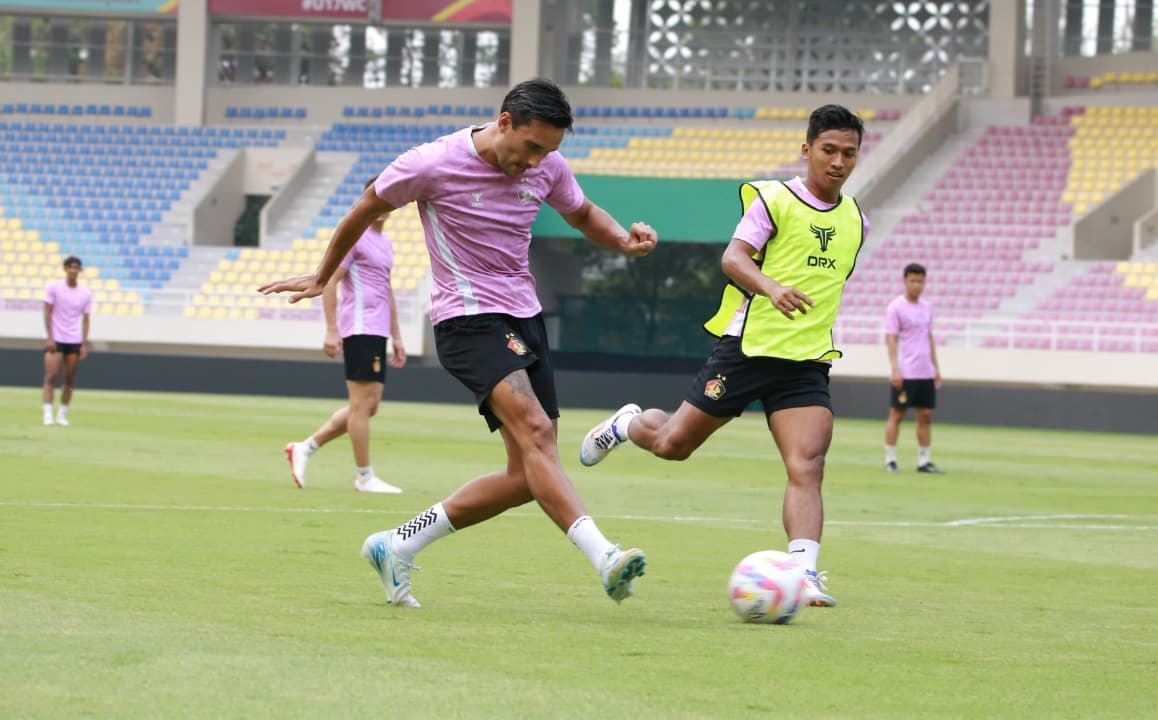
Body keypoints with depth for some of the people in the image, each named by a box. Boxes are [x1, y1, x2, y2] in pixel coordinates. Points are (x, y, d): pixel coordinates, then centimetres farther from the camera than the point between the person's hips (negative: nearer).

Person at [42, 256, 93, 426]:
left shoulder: (85, 294, 4)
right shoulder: (54, 288, -3)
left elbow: (85, 319, 6)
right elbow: (47, 313, -3)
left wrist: (84, 344, -1)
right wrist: (49, 337, -11)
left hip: (74, 341, 3)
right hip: (55, 340, -3)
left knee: (70, 379, 3)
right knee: (51, 376, -12)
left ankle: (62, 415, 11)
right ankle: (48, 415, -13)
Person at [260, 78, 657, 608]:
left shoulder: (548, 167, 3)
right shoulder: (434, 165, -12)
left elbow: (583, 214, 23)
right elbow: (366, 210, 4)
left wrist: (624, 242, 1)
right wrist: (321, 279, 17)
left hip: (524, 316, 7)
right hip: (467, 319, -7)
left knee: (528, 477, 1)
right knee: (535, 430, -28)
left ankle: (398, 545, 13)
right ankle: (604, 558, -41)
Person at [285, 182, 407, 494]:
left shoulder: (385, 242, 20)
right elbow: (329, 281, -12)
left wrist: (396, 337, 25)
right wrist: (331, 330, -17)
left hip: (377, 332, 9)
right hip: (360, 328, -9)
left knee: (368, 406, 9)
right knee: (363, 403, -6)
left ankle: (304, 449, 15)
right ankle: (364, 477, -1)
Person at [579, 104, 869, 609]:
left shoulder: (856, 221, 13)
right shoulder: (774, 199, -5)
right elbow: (733, 258, -17)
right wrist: (772, 288, -35)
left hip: (807, 362, 3)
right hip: (748, 345, -3)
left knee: (806, 468, -16)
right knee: (672, 444, 8)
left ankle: (803, 570, -24)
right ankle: (627, 424, 40)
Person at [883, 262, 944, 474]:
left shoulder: (927, 306, 14)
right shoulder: (896, 307, -5)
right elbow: (890, 339, -10)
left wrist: (936, 367, 17)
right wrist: (895, 368, -18)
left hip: (926, 374, 6)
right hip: (904, 374, -6)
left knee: (926, 416, 5)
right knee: (896, 415, -2)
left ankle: (924, 461, 9)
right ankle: (890, 460, 4)